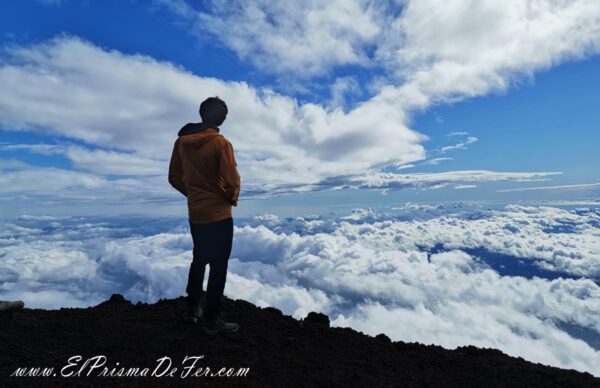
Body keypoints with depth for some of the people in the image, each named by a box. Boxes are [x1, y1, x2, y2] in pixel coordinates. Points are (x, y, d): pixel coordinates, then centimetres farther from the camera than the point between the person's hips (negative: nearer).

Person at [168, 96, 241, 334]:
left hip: (195, 214, 7)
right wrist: (232, 199, 0)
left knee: (199, 259, 23)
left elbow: (174, 177, 8)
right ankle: (212, 320, 16)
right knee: (218, 266, 6)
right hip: (219, 215, -6)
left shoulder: (182, 141, 2)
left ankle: (193, 309, 34)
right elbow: (232, 181, -19)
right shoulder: (220, 143, -17)